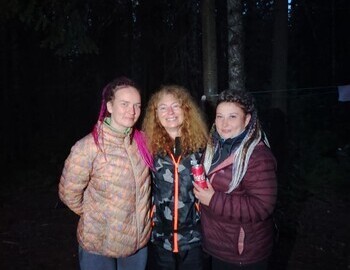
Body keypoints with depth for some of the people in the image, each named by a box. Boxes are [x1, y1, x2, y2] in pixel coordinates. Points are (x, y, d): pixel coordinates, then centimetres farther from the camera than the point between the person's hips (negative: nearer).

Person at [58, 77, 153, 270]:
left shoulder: (141, 141, -6)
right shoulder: (88, 147, -21)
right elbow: (69, 193, -12)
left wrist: (140, 215, 8)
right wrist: (96, 215, -1)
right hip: (99, 245, -4)